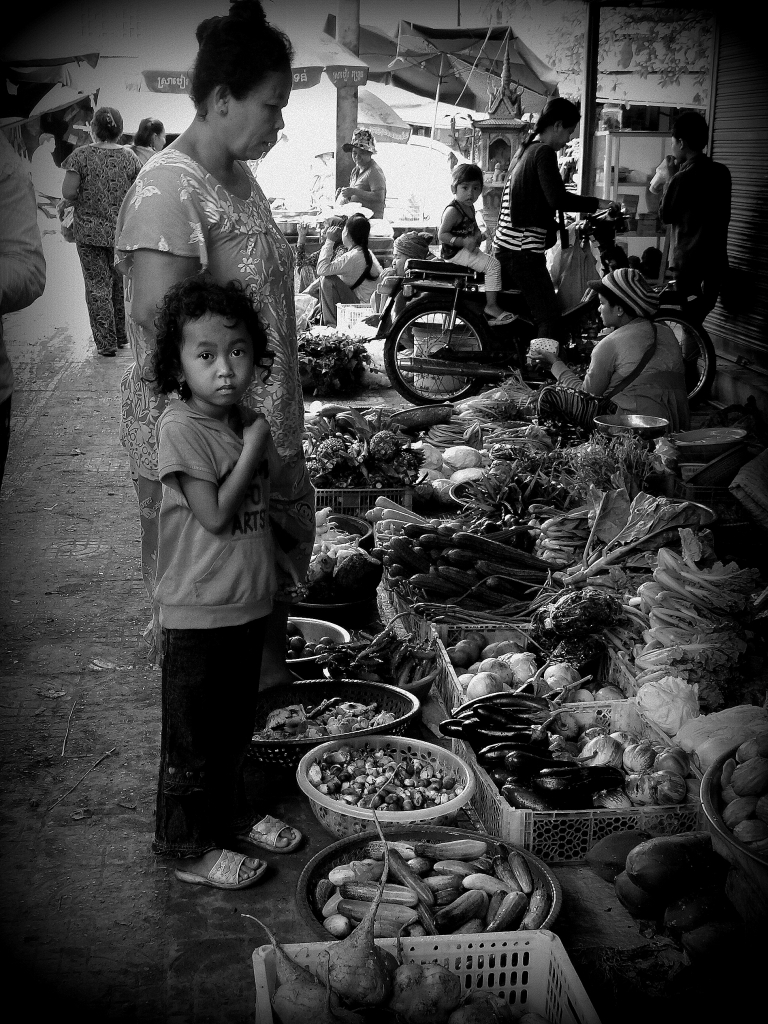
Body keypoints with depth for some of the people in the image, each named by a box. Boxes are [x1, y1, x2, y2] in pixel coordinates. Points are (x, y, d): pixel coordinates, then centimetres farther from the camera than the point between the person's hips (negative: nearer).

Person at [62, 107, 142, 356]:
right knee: (121, 284, 16)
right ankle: (121, 336, 25)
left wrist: (82, 202, 7)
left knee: (97, 286, 4)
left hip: (89, 230, -2)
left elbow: (68, 192, -12)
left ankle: (106, 343, 5)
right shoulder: (130, 157, -3)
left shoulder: (81, 155, -9)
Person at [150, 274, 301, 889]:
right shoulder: (181, 428, -19)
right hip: (199, 612, -8)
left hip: (249, 602, 8)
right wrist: (253, 448, -18)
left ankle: (230, 814, 42)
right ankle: (188, 848, 22)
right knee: (193, 736, 6)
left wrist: (280, 555, 5)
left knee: (237, 724, 23)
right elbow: (215, 516, -22)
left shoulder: (247, 420, 4)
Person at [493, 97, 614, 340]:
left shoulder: (524, 150, 20)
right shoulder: (544, 152, -10)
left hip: (503, 246, 10)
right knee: (549, 318, -13)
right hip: (525, 249, -10)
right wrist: (597, 204, -14)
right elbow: (558, 199, -22)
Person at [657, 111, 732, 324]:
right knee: (702, 314, 16)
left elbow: (665, 215, -3)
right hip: (716, 259, 6)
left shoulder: (682, 178, -17)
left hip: (688, 260, -6)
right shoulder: (722, 172, 2)